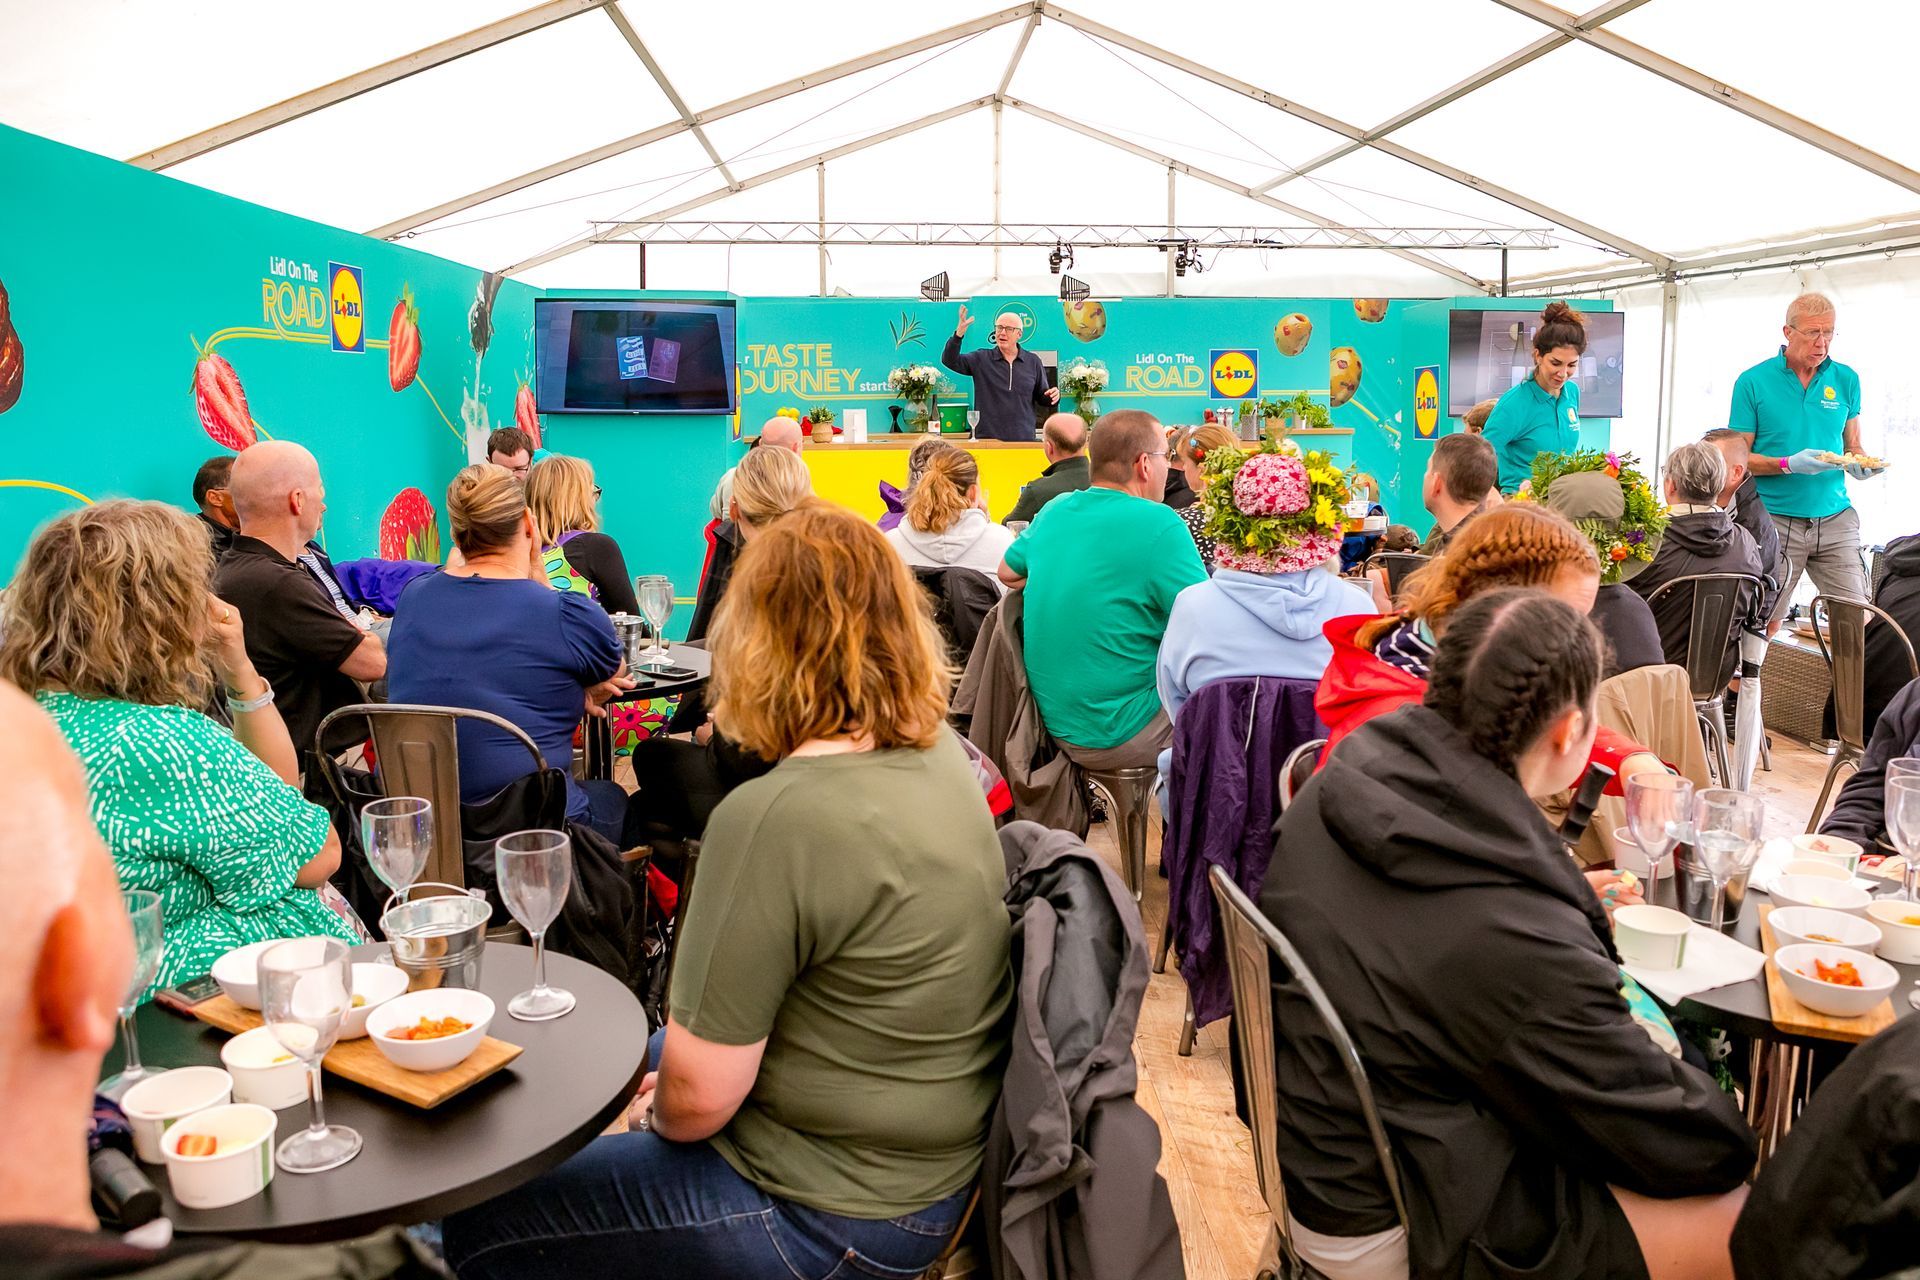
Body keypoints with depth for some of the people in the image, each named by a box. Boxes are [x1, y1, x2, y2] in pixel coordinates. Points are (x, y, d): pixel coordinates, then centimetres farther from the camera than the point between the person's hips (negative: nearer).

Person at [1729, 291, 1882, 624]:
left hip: (1835, 520, 3)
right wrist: (1790, 464, -18)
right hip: (1775, 521, -3)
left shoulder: (1846, 380, 9)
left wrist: (1859, 464, -7)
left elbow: (1853, 447, 16)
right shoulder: (1753, 382, -2)